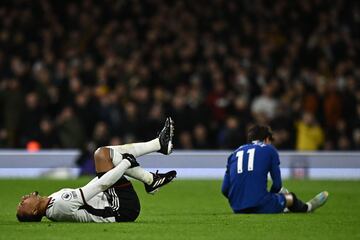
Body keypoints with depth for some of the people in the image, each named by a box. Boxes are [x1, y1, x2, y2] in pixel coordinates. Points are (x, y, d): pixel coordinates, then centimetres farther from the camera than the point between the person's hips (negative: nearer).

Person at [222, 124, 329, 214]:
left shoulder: (235, 153, 16)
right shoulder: (269, 150, 7)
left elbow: (225, 189, 9)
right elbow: (277, 184, 3)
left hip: (237, 209, 5)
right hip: (261, 207, -4)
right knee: (291, 197, 26)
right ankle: (306, 207, 53)